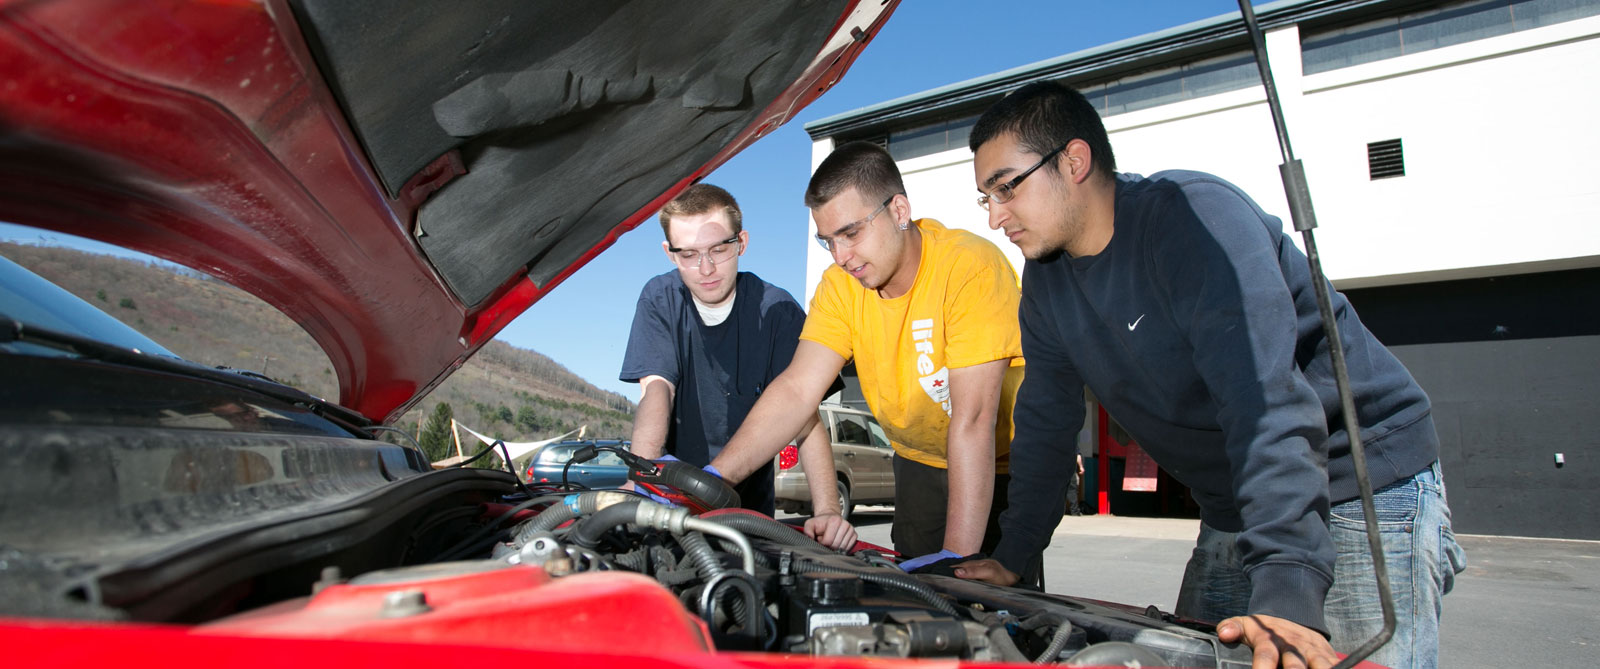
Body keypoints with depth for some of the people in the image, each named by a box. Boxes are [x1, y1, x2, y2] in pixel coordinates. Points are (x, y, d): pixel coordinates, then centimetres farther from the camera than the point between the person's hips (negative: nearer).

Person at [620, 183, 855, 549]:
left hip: (749, 502, 0)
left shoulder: (778, 310, -11)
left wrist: (827, 511, -31)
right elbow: (656, 388, -16)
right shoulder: (659, 300, -4)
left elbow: (807, 420, -17)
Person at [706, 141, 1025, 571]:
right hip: (920, 464, 5)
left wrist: (957, 556, -37)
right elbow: (797, 391, -18)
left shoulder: (972, 268, -29)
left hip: (1001, 466, -4)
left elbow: (973, 419, -34)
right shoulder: (841, 286, -10)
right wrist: (711, 479, -31)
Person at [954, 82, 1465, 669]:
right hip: (1229, 516, 7)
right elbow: (1043, 425, 9)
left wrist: (1287, 596, -40)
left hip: (1364, 490, -7)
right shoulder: (1046, 281, 1)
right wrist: (1012, 557, 7)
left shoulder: (1195, 214, -24)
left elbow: (1265, 403, -34)